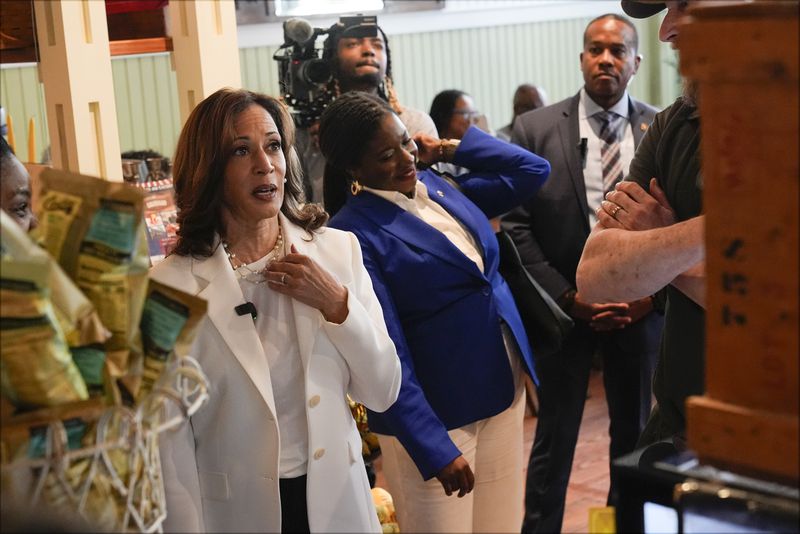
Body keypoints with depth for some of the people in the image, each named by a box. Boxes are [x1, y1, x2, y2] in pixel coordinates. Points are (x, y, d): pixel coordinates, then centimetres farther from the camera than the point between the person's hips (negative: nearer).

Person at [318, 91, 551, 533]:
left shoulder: (439, 187, 4)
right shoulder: (354, 233, -17)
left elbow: (534, 170, 13)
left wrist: (448, 149, 5)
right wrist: (435, 448, -22)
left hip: (504, 390, 7)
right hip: (434, 415, -7)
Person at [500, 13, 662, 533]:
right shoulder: (535, 129, -4)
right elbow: (517, 226, -6)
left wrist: (651, 294, -8)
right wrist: (570, 297, -11)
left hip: (640, 306, 2)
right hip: (565, 306, -1)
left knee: (634, 432, 15)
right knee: (556, 436, 8)